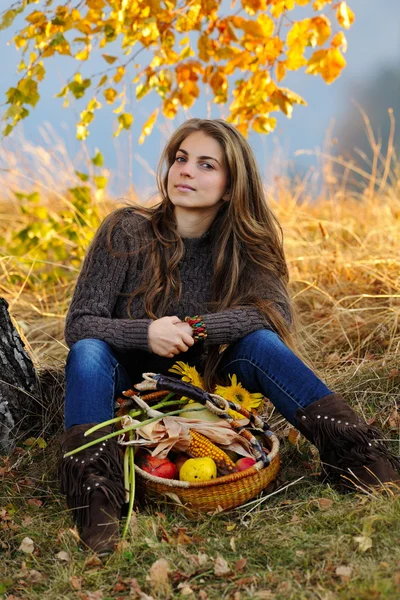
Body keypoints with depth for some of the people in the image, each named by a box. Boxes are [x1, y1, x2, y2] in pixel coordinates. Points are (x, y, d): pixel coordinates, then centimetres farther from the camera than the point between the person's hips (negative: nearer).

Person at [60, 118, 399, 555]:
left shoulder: (242, 244, -6)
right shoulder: (126, 231, -14)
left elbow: (278, 314, -20)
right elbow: (79, 325, -16)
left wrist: (194, 327, -32)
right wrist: (147, 333, -34)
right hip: (128, 387, -1)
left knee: (259, 341, -23)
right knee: (88, 352, -31)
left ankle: (353, 452, -29)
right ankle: (93, 492, -44)